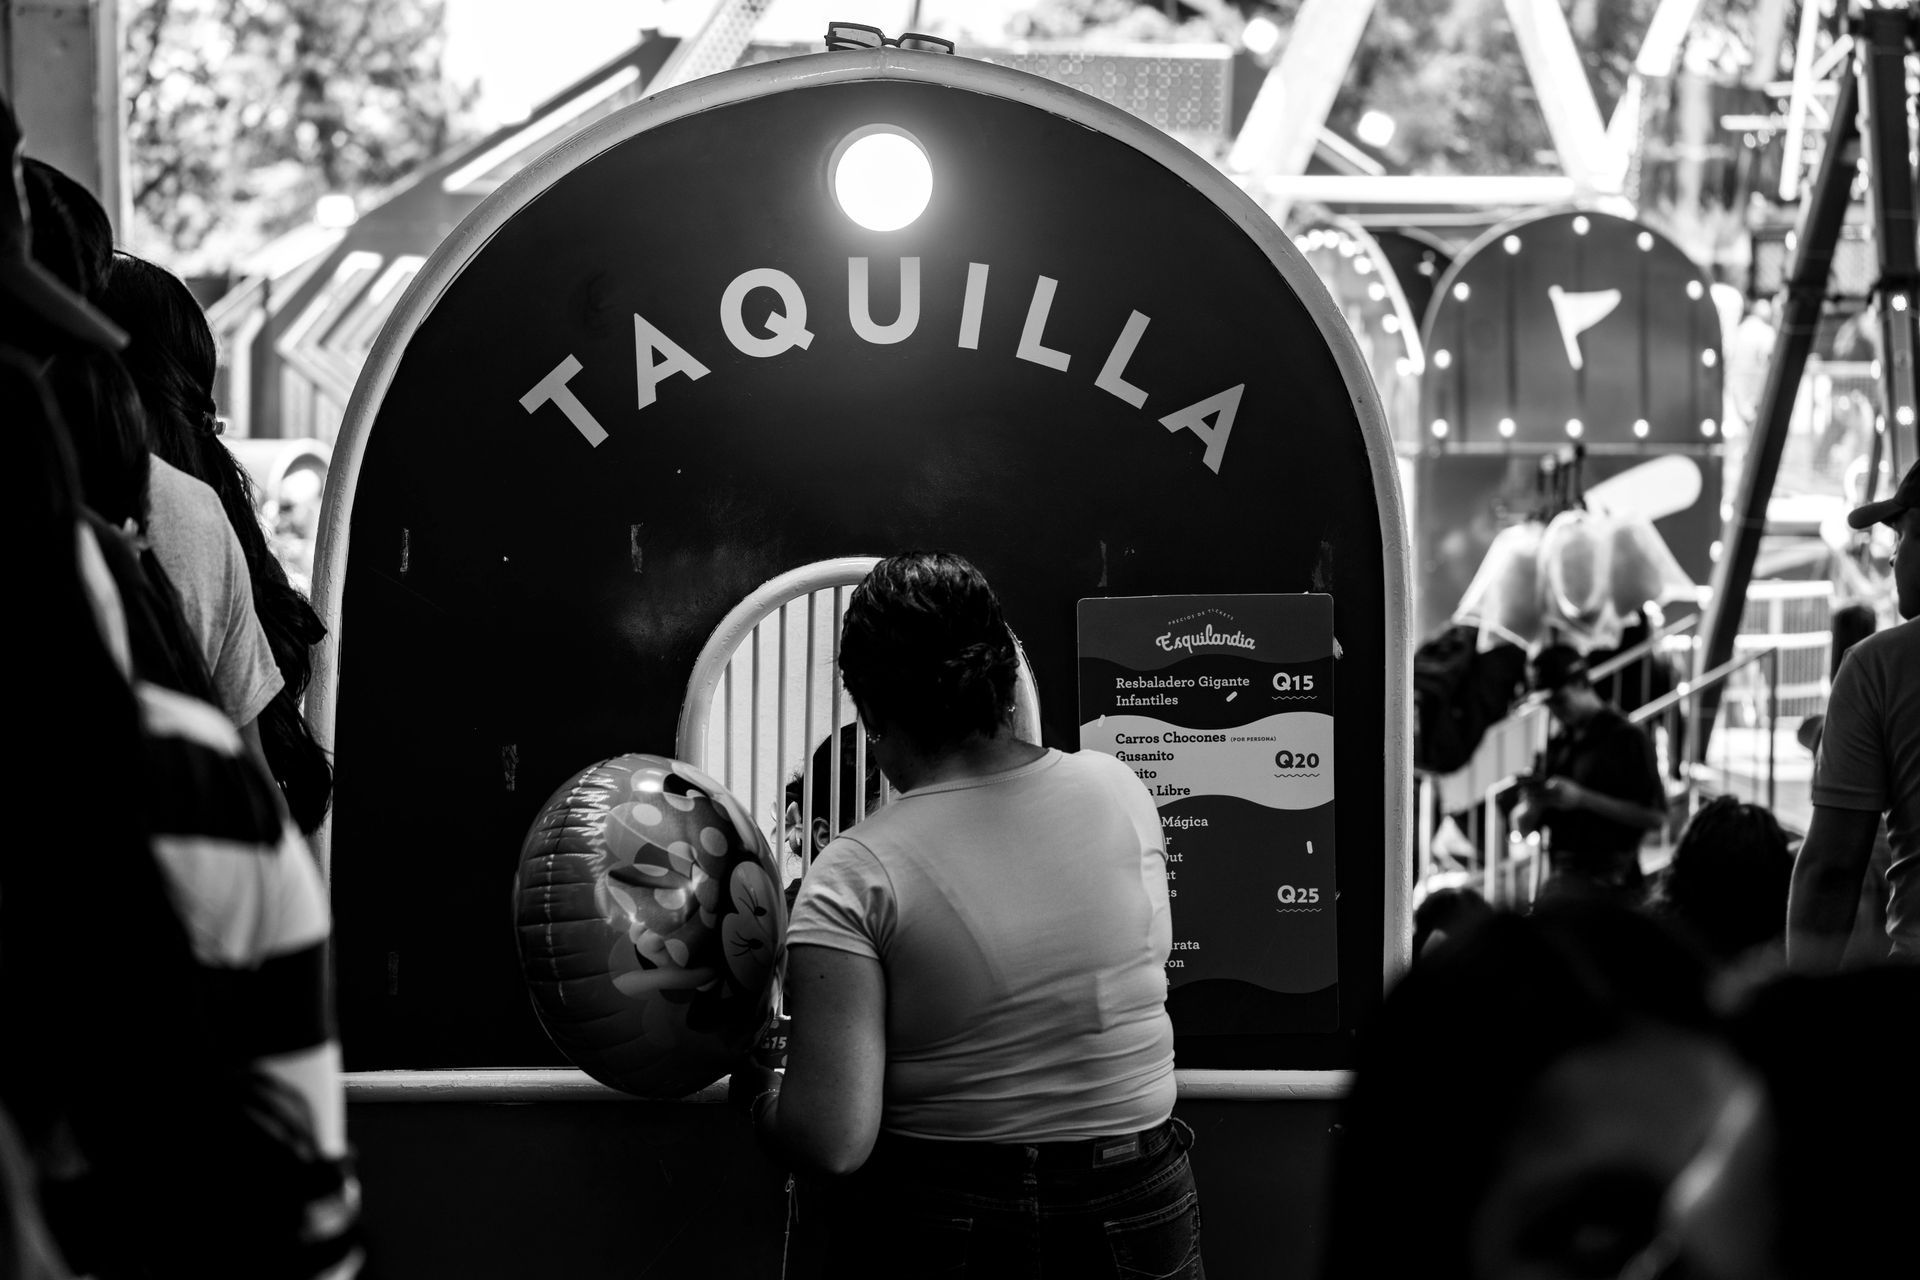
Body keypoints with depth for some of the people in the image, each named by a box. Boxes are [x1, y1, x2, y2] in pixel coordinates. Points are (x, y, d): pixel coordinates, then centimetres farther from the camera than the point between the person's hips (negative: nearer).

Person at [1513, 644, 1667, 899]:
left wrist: (1583, 799, -17)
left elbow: (1654, 816, -11)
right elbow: (1524, 825, 18)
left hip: (1610, 883, -6)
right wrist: (1532, 804, -7)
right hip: (1562, 879, 6)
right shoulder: (1556, 746, 15)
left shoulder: (1626, 738, -3)